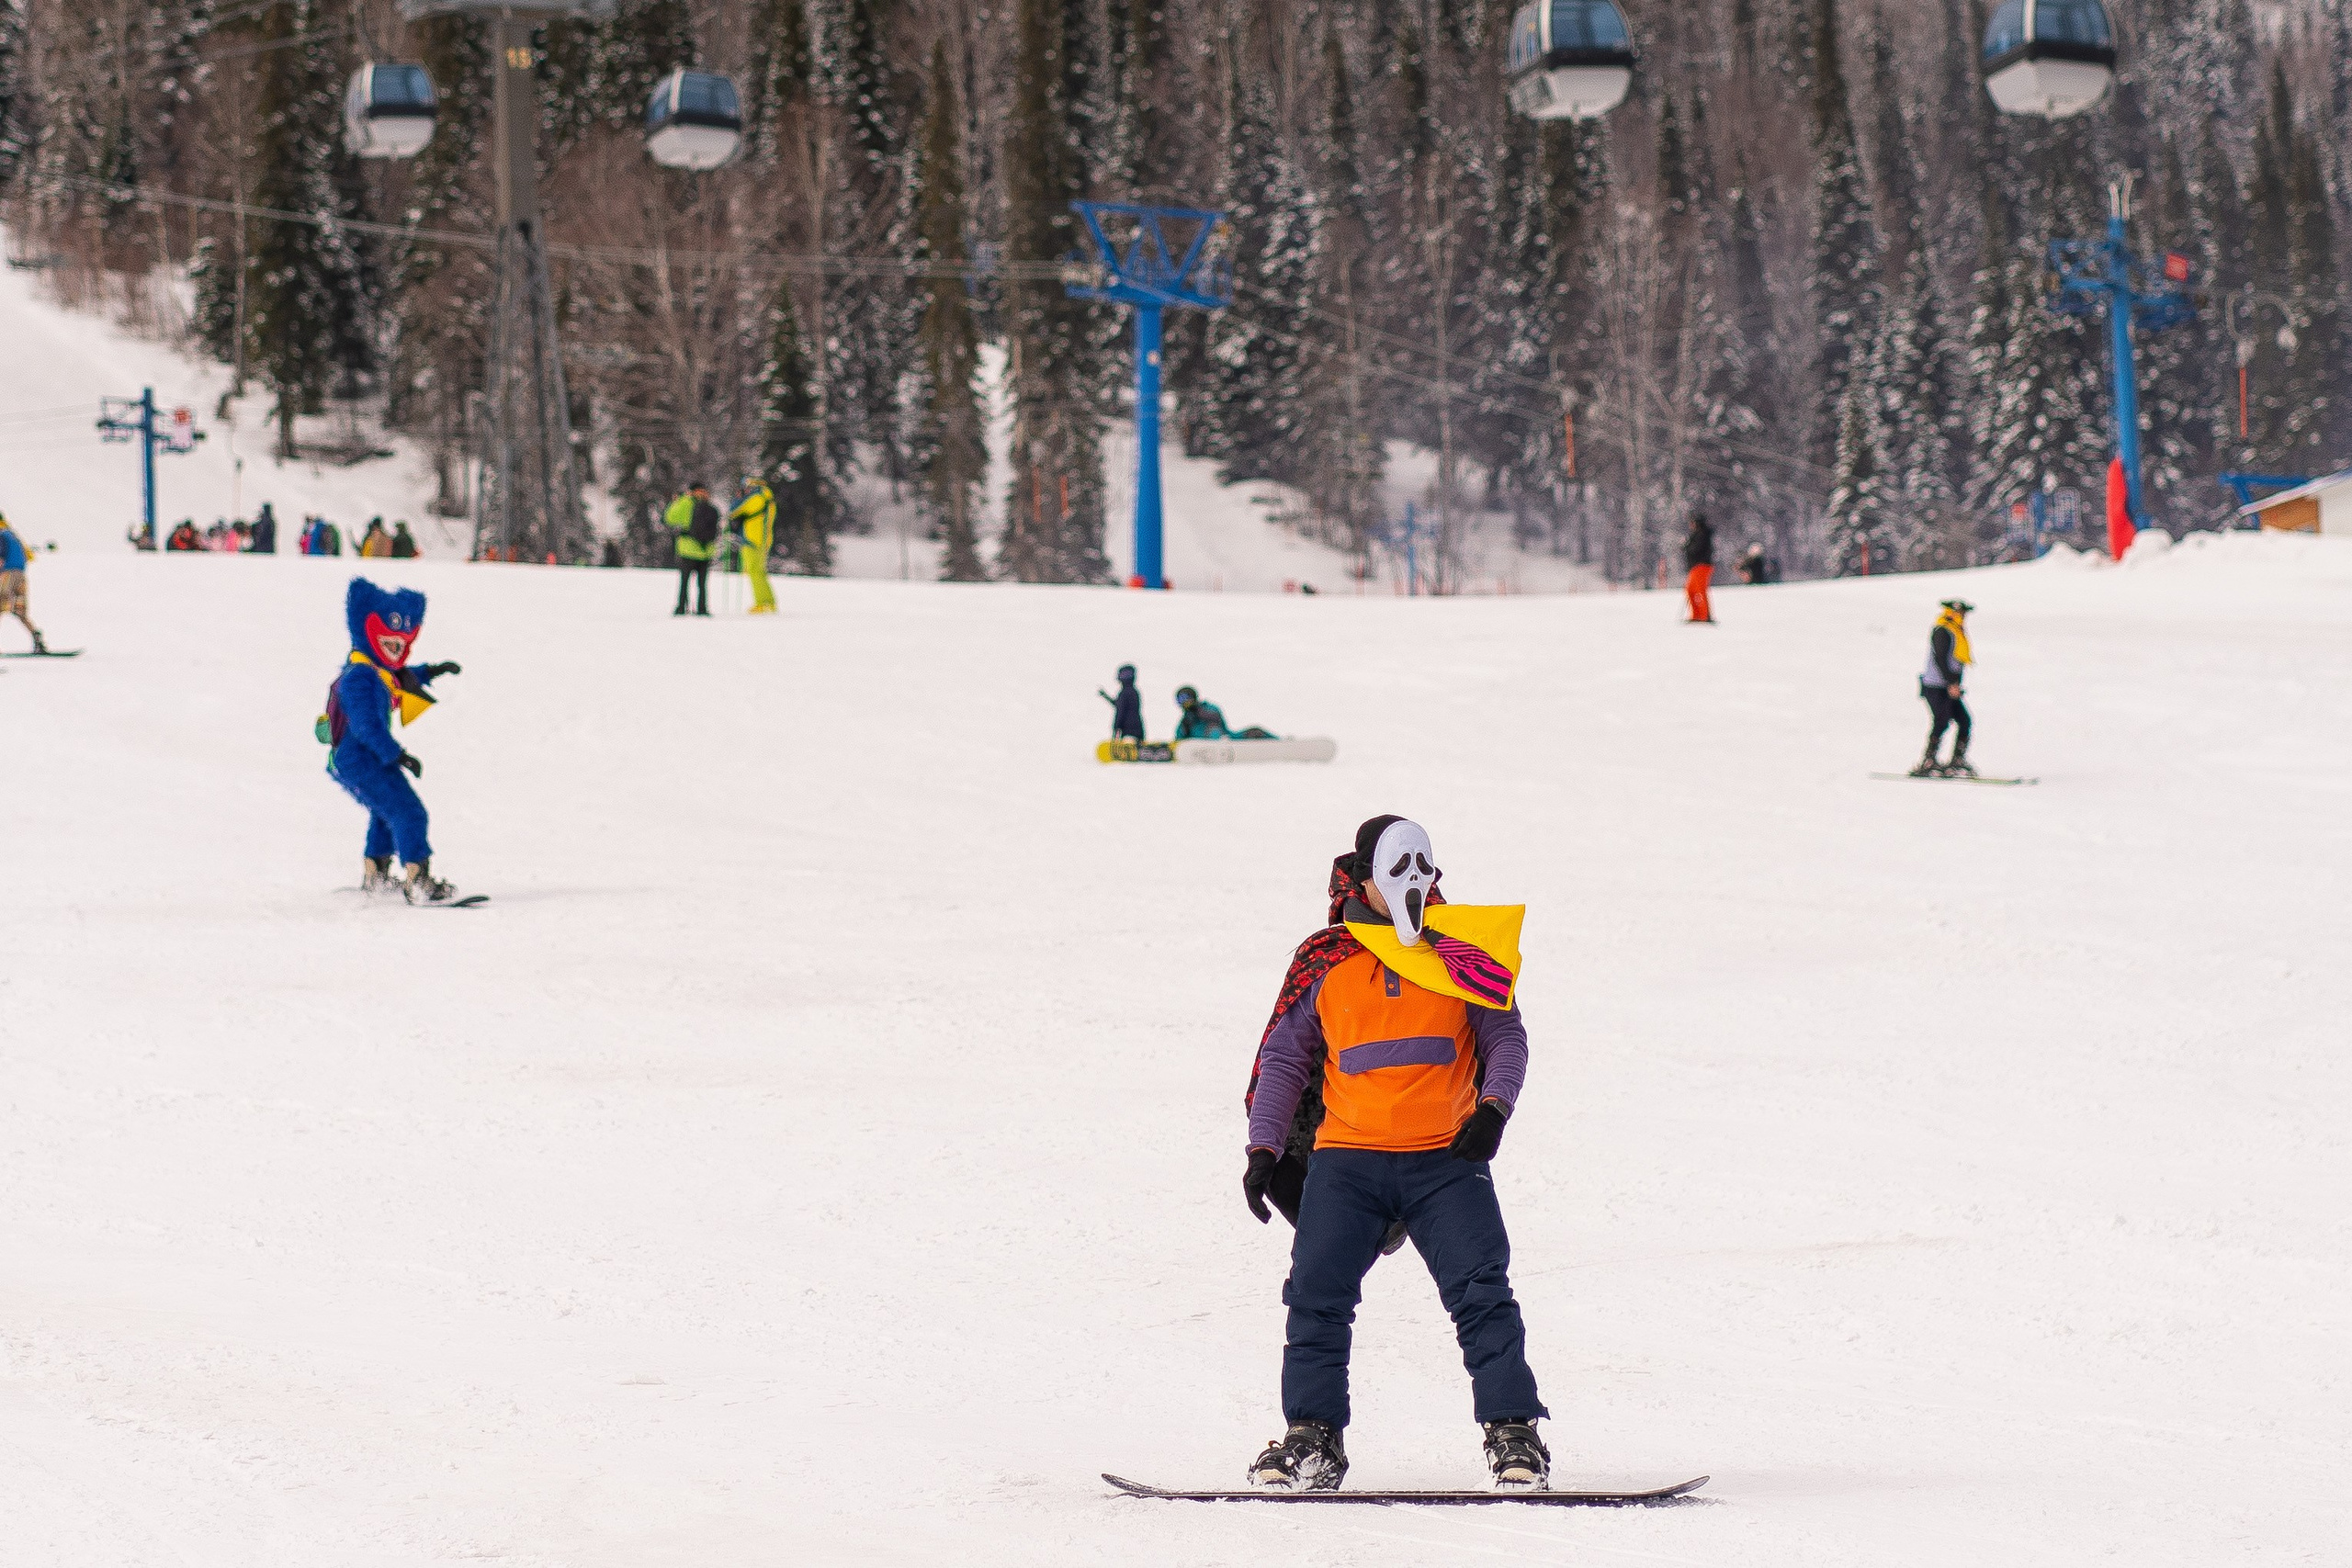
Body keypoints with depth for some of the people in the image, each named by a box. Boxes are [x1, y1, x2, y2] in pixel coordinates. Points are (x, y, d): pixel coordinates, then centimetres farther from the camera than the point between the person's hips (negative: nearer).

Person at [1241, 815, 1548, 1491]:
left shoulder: (1463, 949, 7)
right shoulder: (1322, 960, 8)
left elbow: (1505, 1036, 9)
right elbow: (1283, 1055, 12)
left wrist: (1493, 1107, -9)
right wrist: (1266, 1147, 4)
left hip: (1447, 1157, 0)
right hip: (1346, 1159, 1)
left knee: (1481, 1294, -6)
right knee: (1317, 1296, -5)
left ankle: (1513, 1432, 0)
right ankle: (1312, 1435, 4)